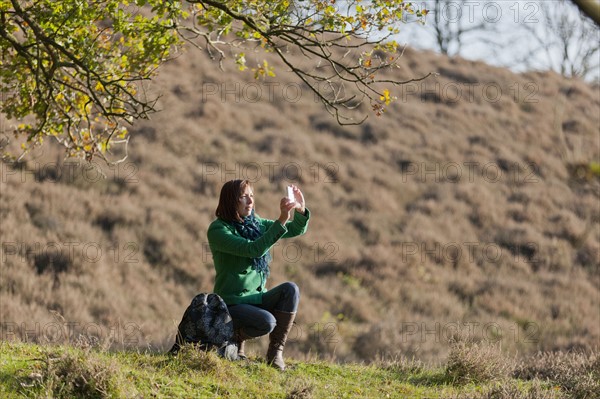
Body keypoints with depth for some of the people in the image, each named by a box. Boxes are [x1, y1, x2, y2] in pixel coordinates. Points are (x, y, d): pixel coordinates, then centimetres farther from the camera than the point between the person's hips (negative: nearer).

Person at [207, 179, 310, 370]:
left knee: (290, 289, -20)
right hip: (232, 303, -7)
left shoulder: (256, 224, 9)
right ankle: (232, 336, 1)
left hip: (256, 298, 7)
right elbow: (254, 249, -27)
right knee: (267, 322, -32)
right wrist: (281, 220, -32)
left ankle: (275, 352, -13)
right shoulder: (218, 230, -13)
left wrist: (301, 210, -12)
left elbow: (297, 230, 9)